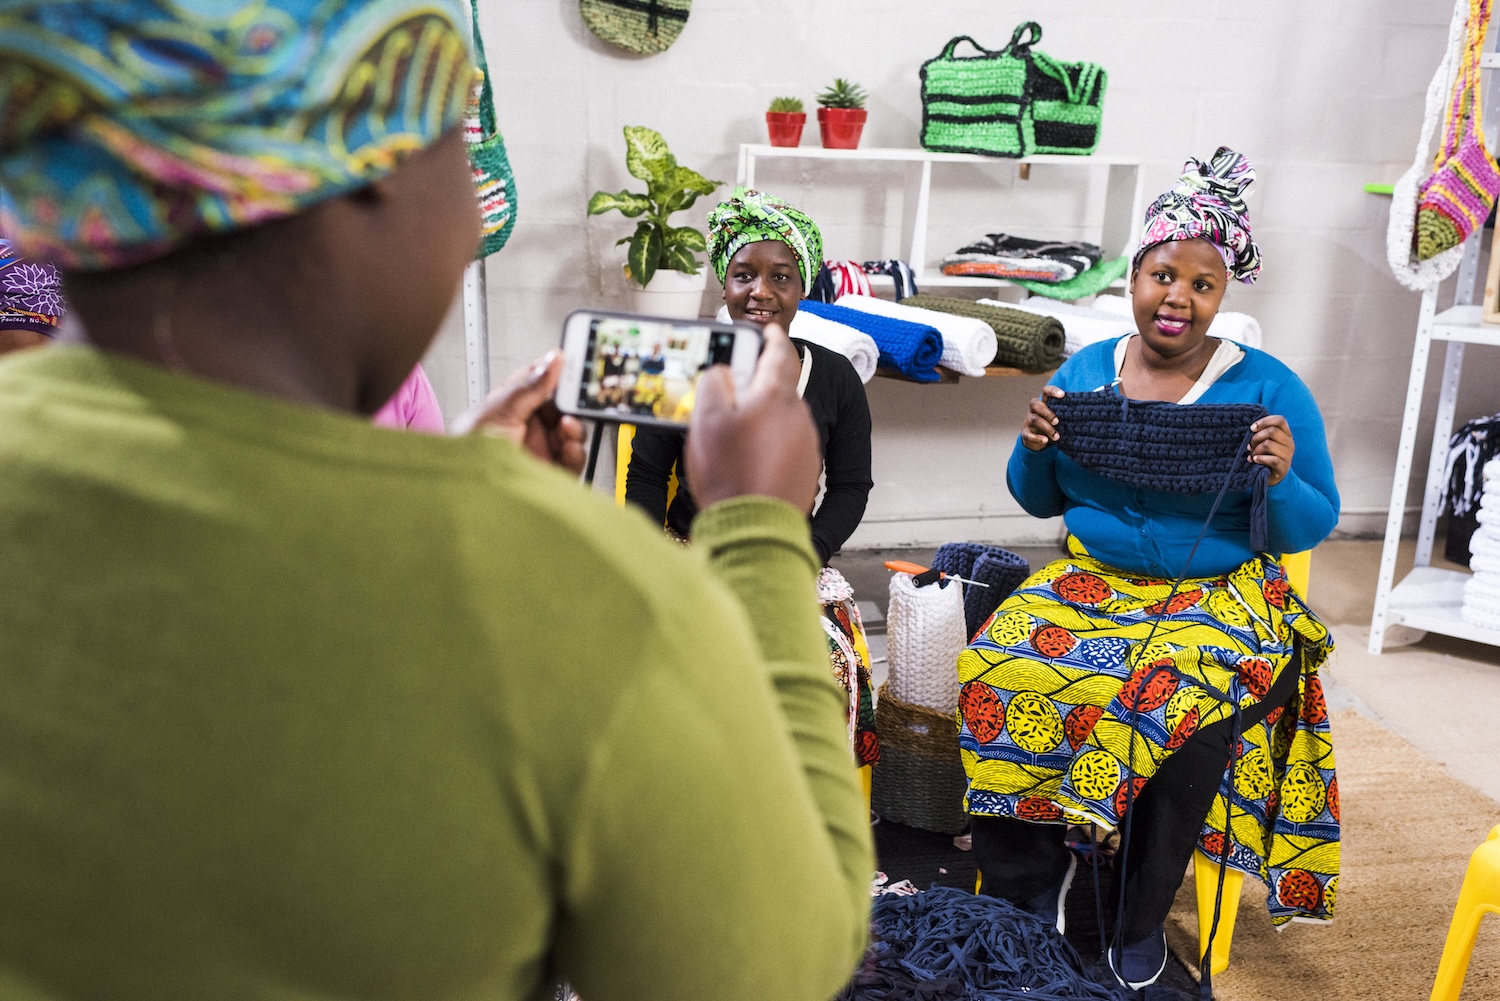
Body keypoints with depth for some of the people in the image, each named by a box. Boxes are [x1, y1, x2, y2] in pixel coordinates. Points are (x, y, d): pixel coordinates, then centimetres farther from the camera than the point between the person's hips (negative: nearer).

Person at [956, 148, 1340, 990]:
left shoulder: (1269, 387, -1)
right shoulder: (1083, 371, 7)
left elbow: (1315, 527, 1)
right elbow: (1040, 503, 12)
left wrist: (1280, 483, -21)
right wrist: (1035, 448, -10)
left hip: (1220, 593, -2)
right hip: (1090, 580, 3)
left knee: (1183, 706, -32)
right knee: (996, 673, -25)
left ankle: (1143, 918, -5)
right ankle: (1030, 884, -3)